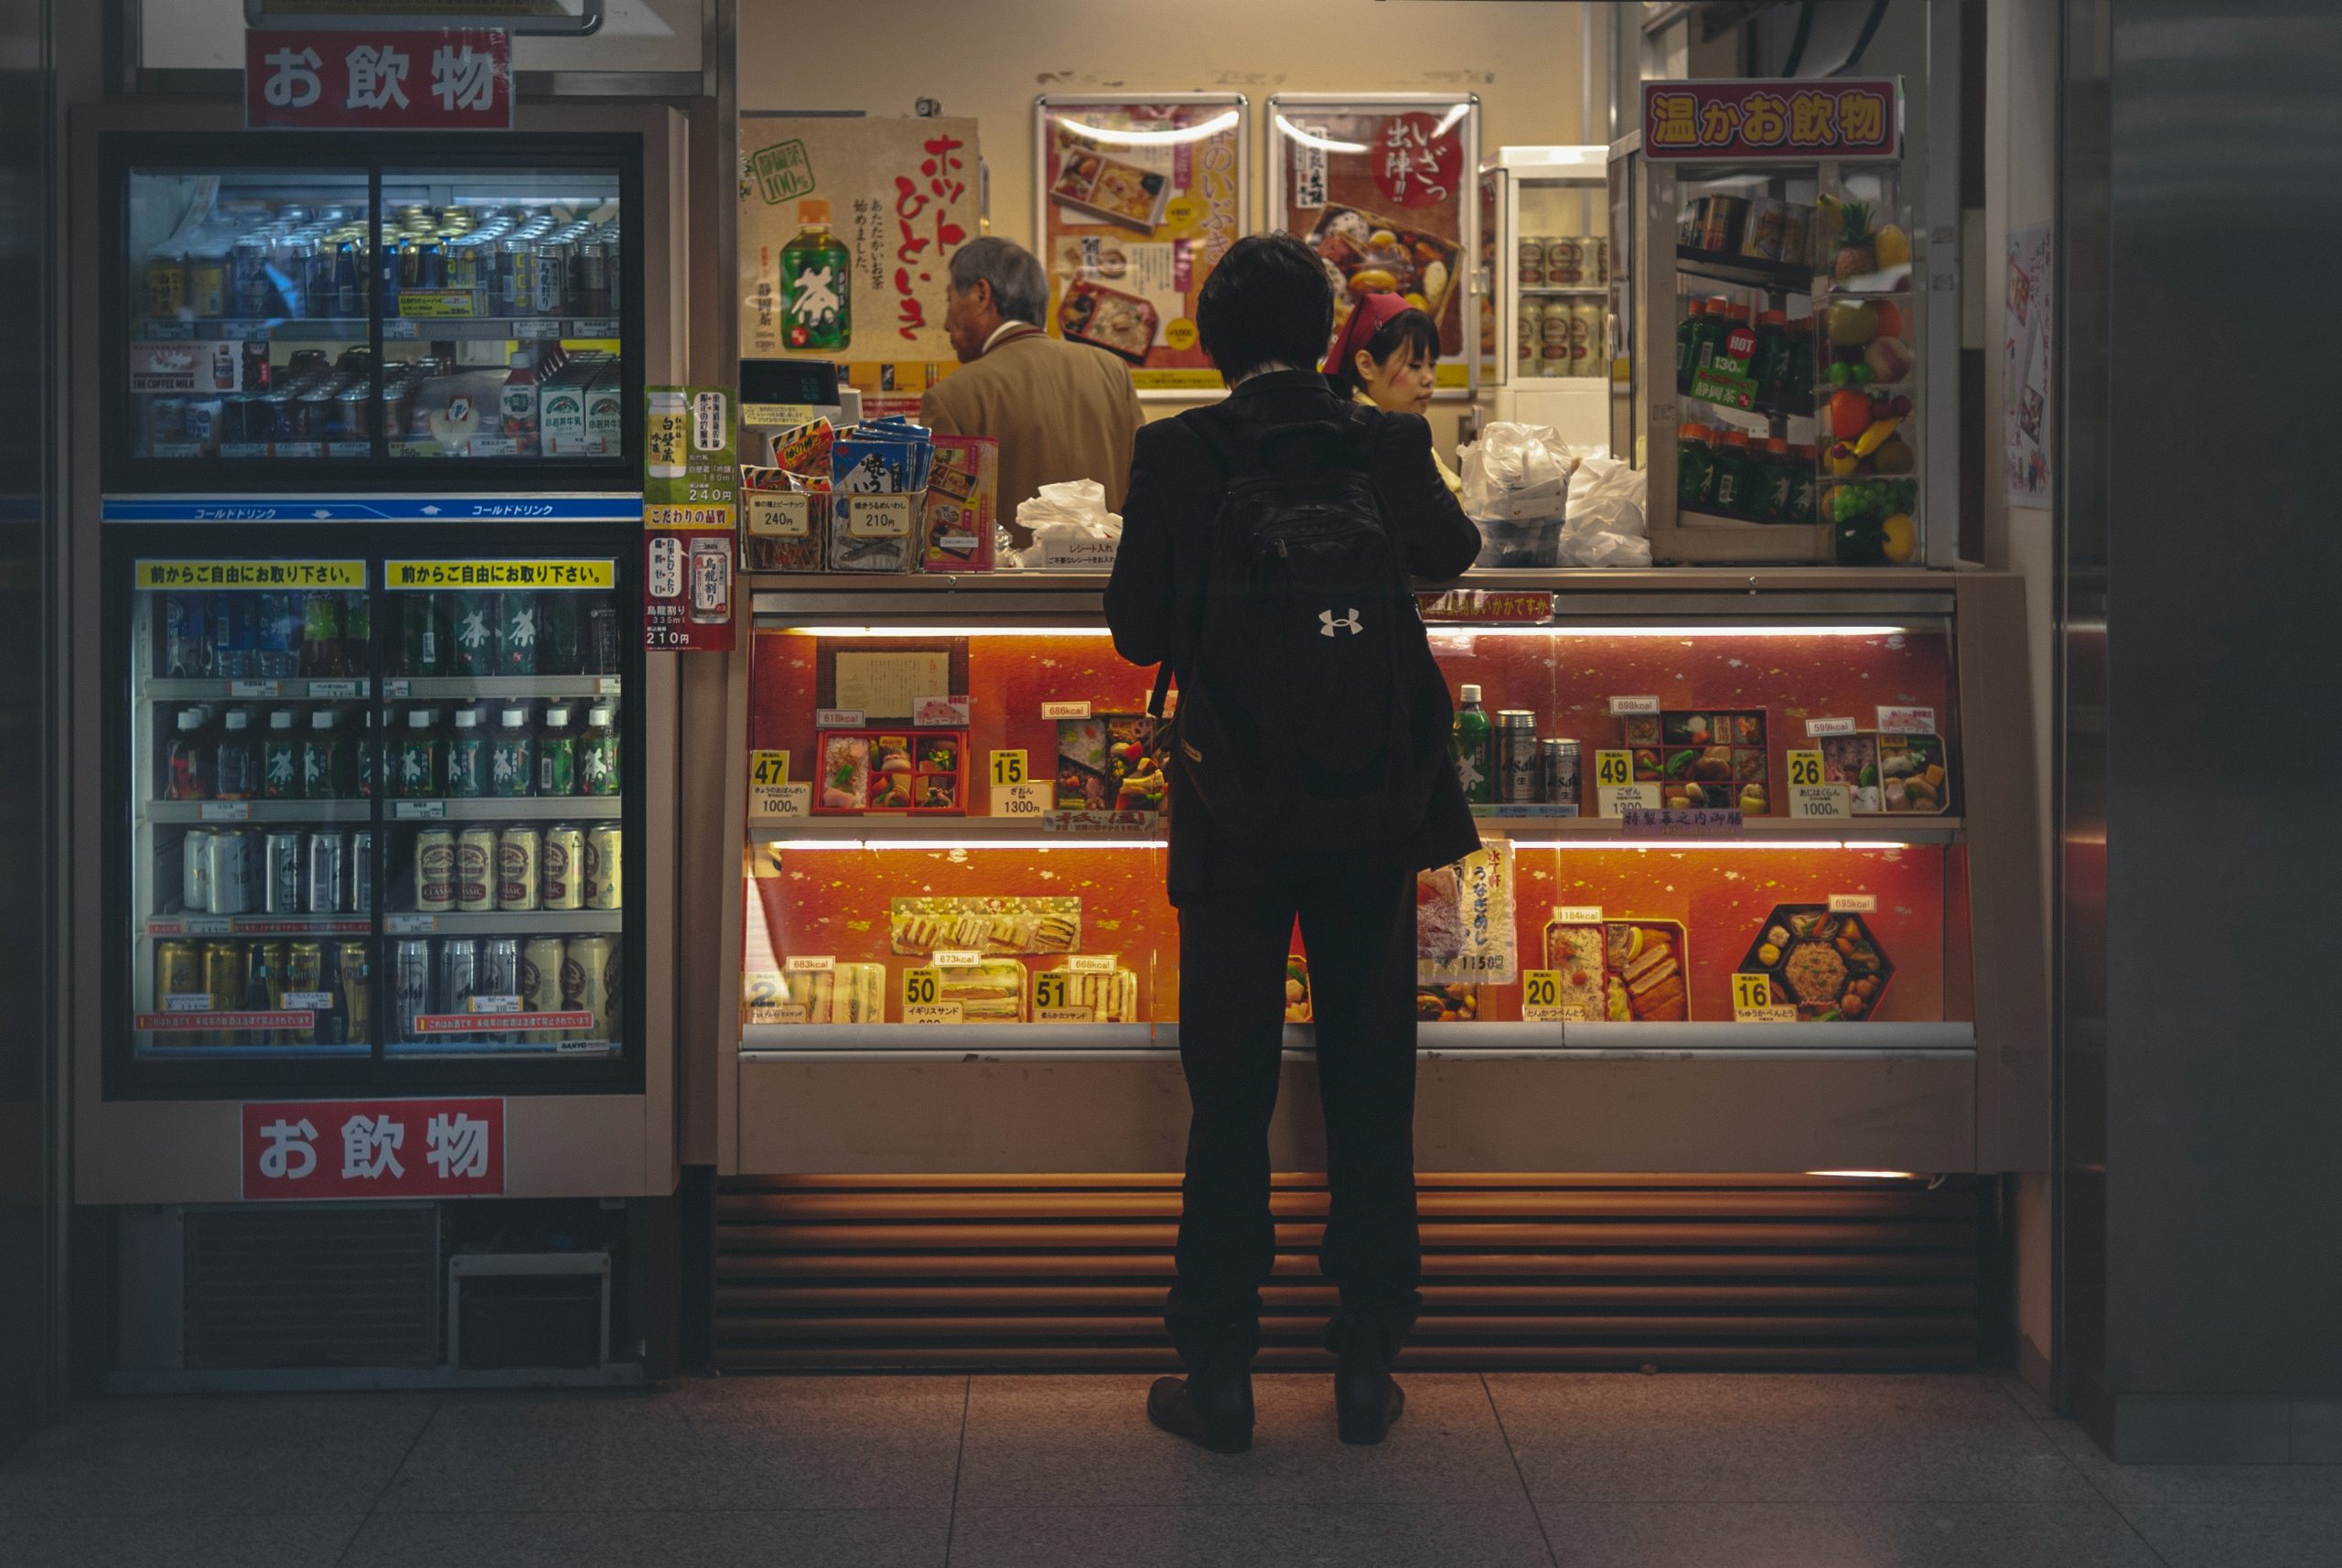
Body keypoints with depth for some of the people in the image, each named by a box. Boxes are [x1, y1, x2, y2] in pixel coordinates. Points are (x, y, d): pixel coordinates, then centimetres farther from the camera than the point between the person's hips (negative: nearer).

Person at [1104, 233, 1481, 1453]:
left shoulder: (1174, 452, -9)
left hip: (1231, 815, -1)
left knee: (1229, 1098, 7)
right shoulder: (1388, 442, -3)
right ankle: (1367, 1363, 16)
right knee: (1369, 1086, 11)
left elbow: (1134, 630, -4)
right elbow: (1450, 551, 18)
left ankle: (1219, 1374, 12)